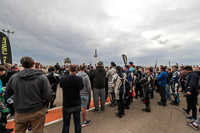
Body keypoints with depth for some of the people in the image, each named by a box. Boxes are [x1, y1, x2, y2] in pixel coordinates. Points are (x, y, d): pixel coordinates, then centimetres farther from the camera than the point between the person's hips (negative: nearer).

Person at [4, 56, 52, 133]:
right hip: (37, 111, -2)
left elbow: (6, 95, 7)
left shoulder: (13, 78, -5)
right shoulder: (42, 77, -17)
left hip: (20, 112, 3)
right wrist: (43, 104, 2)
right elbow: (48, 95, -19)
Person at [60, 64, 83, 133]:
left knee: (66, 125, 15)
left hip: (66, 105, -1)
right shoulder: (80, 79, -16)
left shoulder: (63, 78, -18)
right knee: (77, 123, 18)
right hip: (77, 105, 1)